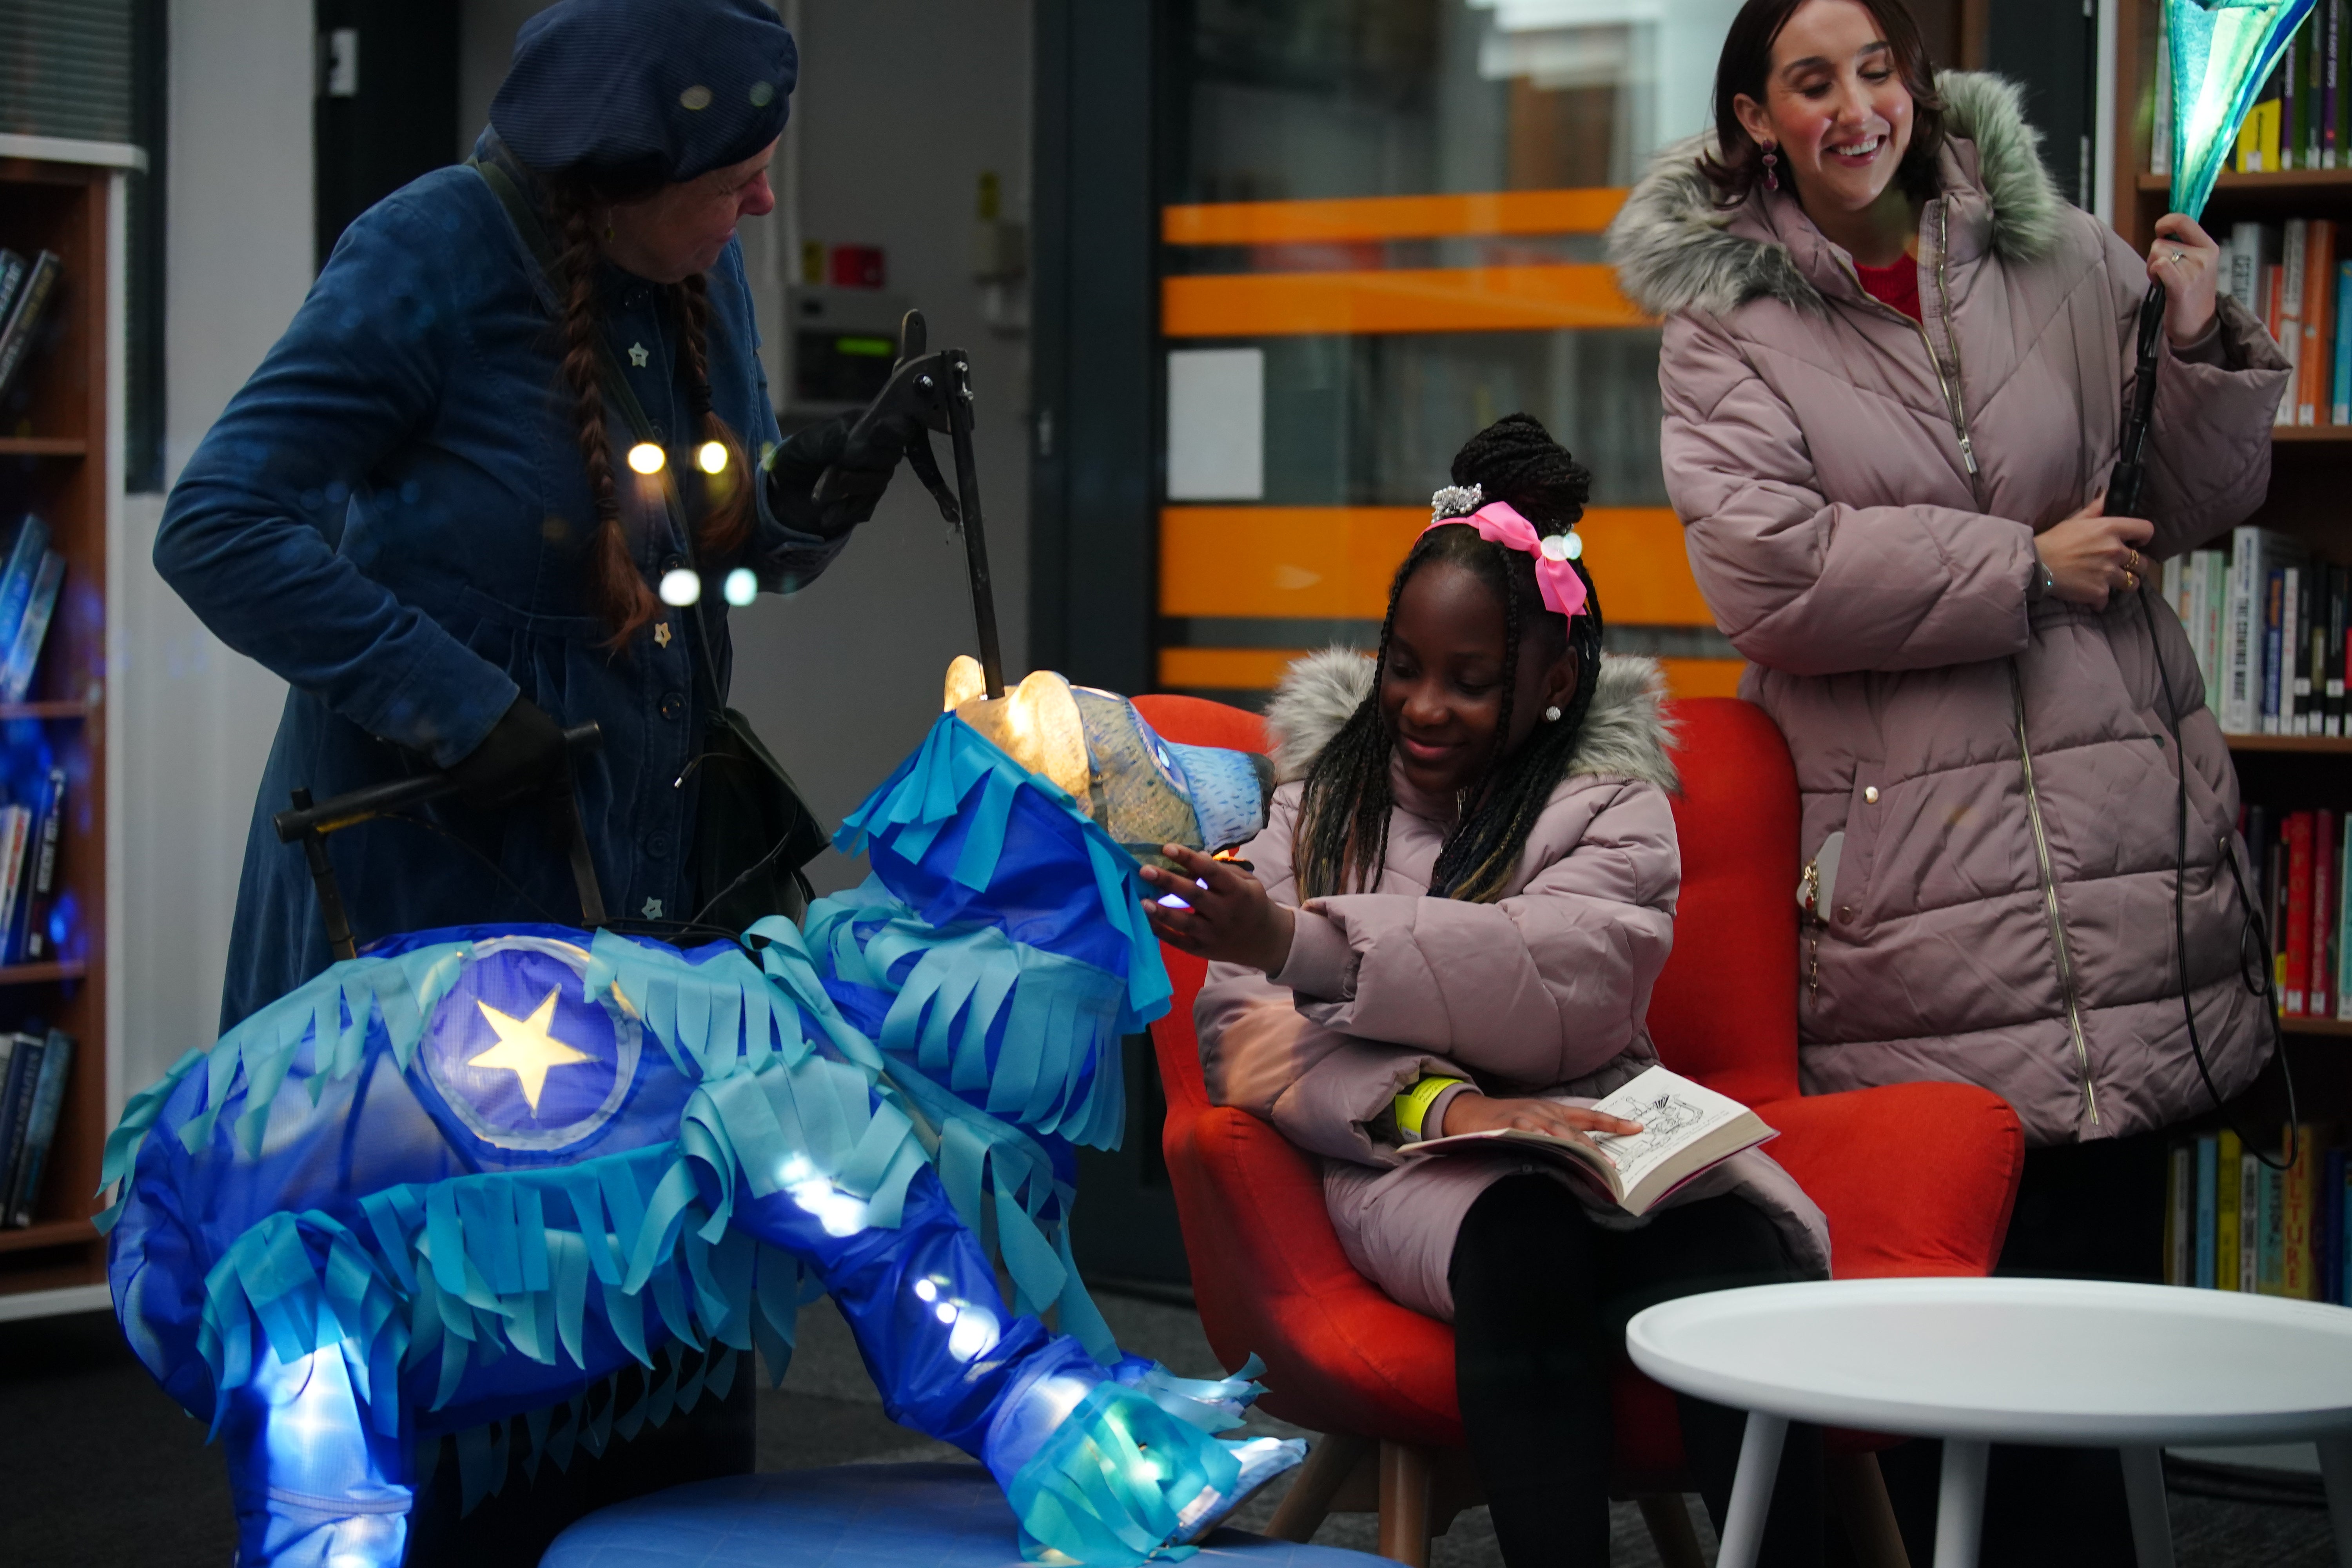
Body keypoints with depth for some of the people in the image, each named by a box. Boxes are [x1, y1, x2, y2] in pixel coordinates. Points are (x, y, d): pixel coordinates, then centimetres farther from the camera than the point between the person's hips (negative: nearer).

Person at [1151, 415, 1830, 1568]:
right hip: (1416, 1167, 0)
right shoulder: (1320, 798, 18)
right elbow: (1245, 1039, 4)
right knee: (1527, 1246, -37)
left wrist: (1301, 942, -21)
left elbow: (1559, 984, -10)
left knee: (1752, 1259, -34)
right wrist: (1440, 1105, -15)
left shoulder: (1614, 805, 13)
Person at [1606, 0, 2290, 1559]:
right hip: (1911, 879, -2)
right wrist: (2027, 567, -10)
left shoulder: (2060, 259, 10)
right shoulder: (1723, 321, 3)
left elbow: (2192, 507, 15)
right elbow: (1767, 570, -11)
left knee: (2098, 1252, 3)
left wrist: (2204, 348, -4)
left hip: (2114, 836, 2)